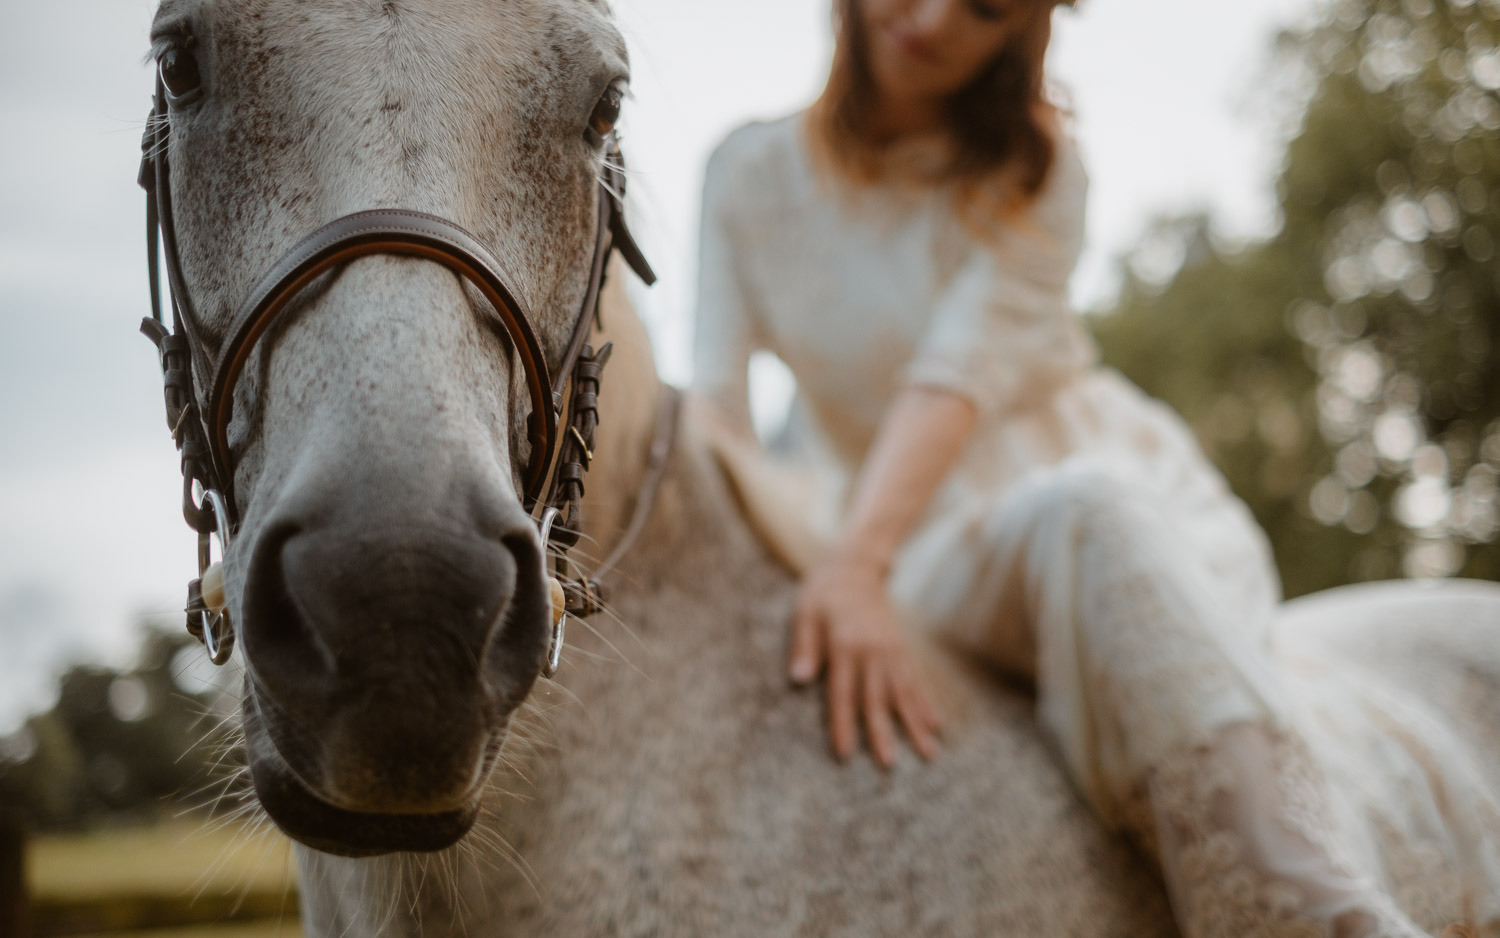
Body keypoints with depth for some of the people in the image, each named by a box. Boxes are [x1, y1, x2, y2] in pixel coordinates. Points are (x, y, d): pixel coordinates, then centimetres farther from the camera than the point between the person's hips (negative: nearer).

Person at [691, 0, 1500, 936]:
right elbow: (717, 408, 0)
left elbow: (961, 367, -18)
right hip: (930, 568, 3)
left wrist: (858, 559, -33)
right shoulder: (749, 175, 7)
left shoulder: (1033, 166, 0)